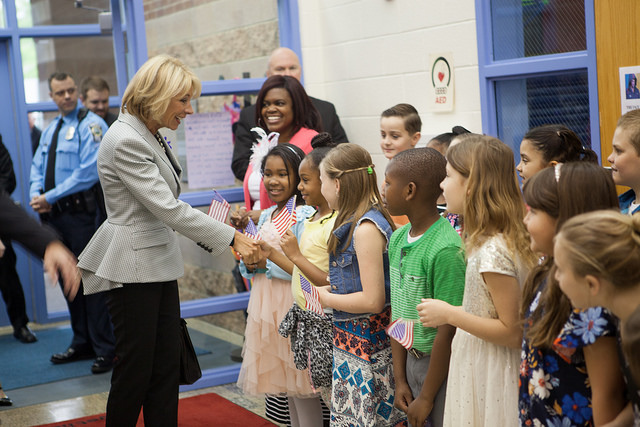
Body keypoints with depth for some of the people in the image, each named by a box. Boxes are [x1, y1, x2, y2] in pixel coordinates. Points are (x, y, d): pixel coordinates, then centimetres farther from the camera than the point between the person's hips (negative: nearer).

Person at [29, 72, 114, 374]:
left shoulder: (90, 125, -8)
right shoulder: (50, 130, 17)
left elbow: (87, 172, -18)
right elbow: (37, 168, 16)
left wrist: (50, 197, -17)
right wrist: (37, 196, -5)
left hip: (79, 213, -8)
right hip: (53, 214, 8)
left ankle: (105, 350, 3)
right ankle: (82, 344, 25)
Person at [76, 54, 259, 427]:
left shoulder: (151, 136, 11)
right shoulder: (125, 141, -19)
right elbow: (170, 208, -22)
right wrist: (233, 238, -19)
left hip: (159, 261, 9)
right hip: (133, 266, -9)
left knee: (167, 367, 9)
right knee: (136, 368, 1)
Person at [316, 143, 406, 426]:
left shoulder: (366, 229, -21)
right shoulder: (357, 221, 9)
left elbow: (373, 300, -22)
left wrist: (327, 298, -11)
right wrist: (329, 290, 5)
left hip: (365, 342, -9)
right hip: (350, 338, 9)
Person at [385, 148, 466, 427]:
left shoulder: (446, 250, -23)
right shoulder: (397, 239, 3)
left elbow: (448, 330, -20)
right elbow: (398, 314, 8)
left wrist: (426, 398, -14)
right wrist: (400, 380, 6)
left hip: (443, 366, -7)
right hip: (412, 360, 7)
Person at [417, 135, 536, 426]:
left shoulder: (493, 252, -24)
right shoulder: (507, 238, 5)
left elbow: (512, 333, -23)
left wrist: (450, 315, -19)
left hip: (489, 377, -9)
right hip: (476, 366, 9)